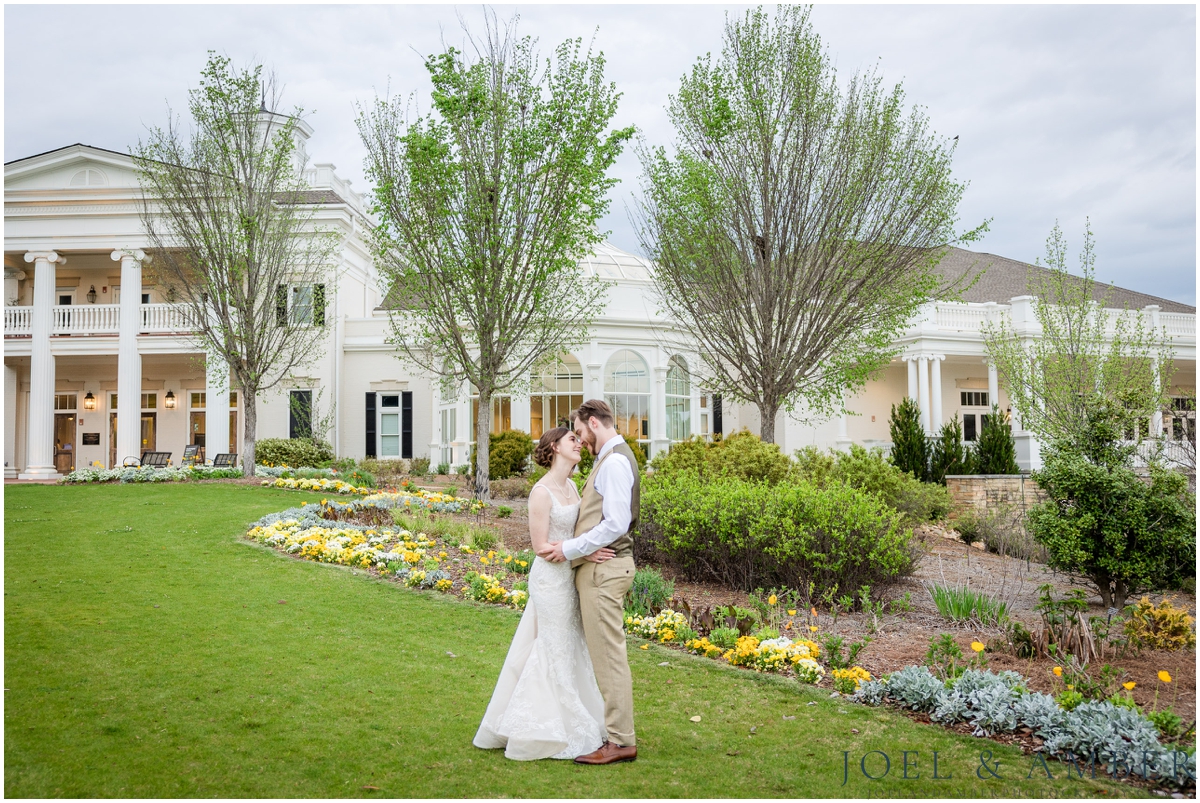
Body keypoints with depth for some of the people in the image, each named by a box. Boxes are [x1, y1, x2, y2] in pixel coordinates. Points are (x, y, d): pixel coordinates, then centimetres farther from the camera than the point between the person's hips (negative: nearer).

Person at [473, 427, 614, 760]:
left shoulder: (572, 486, 9)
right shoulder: (541, 492, -15)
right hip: (551, 578, -8)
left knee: (571, 649, 15)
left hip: (570, 577, 8)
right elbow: (541, 546, -16)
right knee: (556, 652, 1)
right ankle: (556, 732, 14)